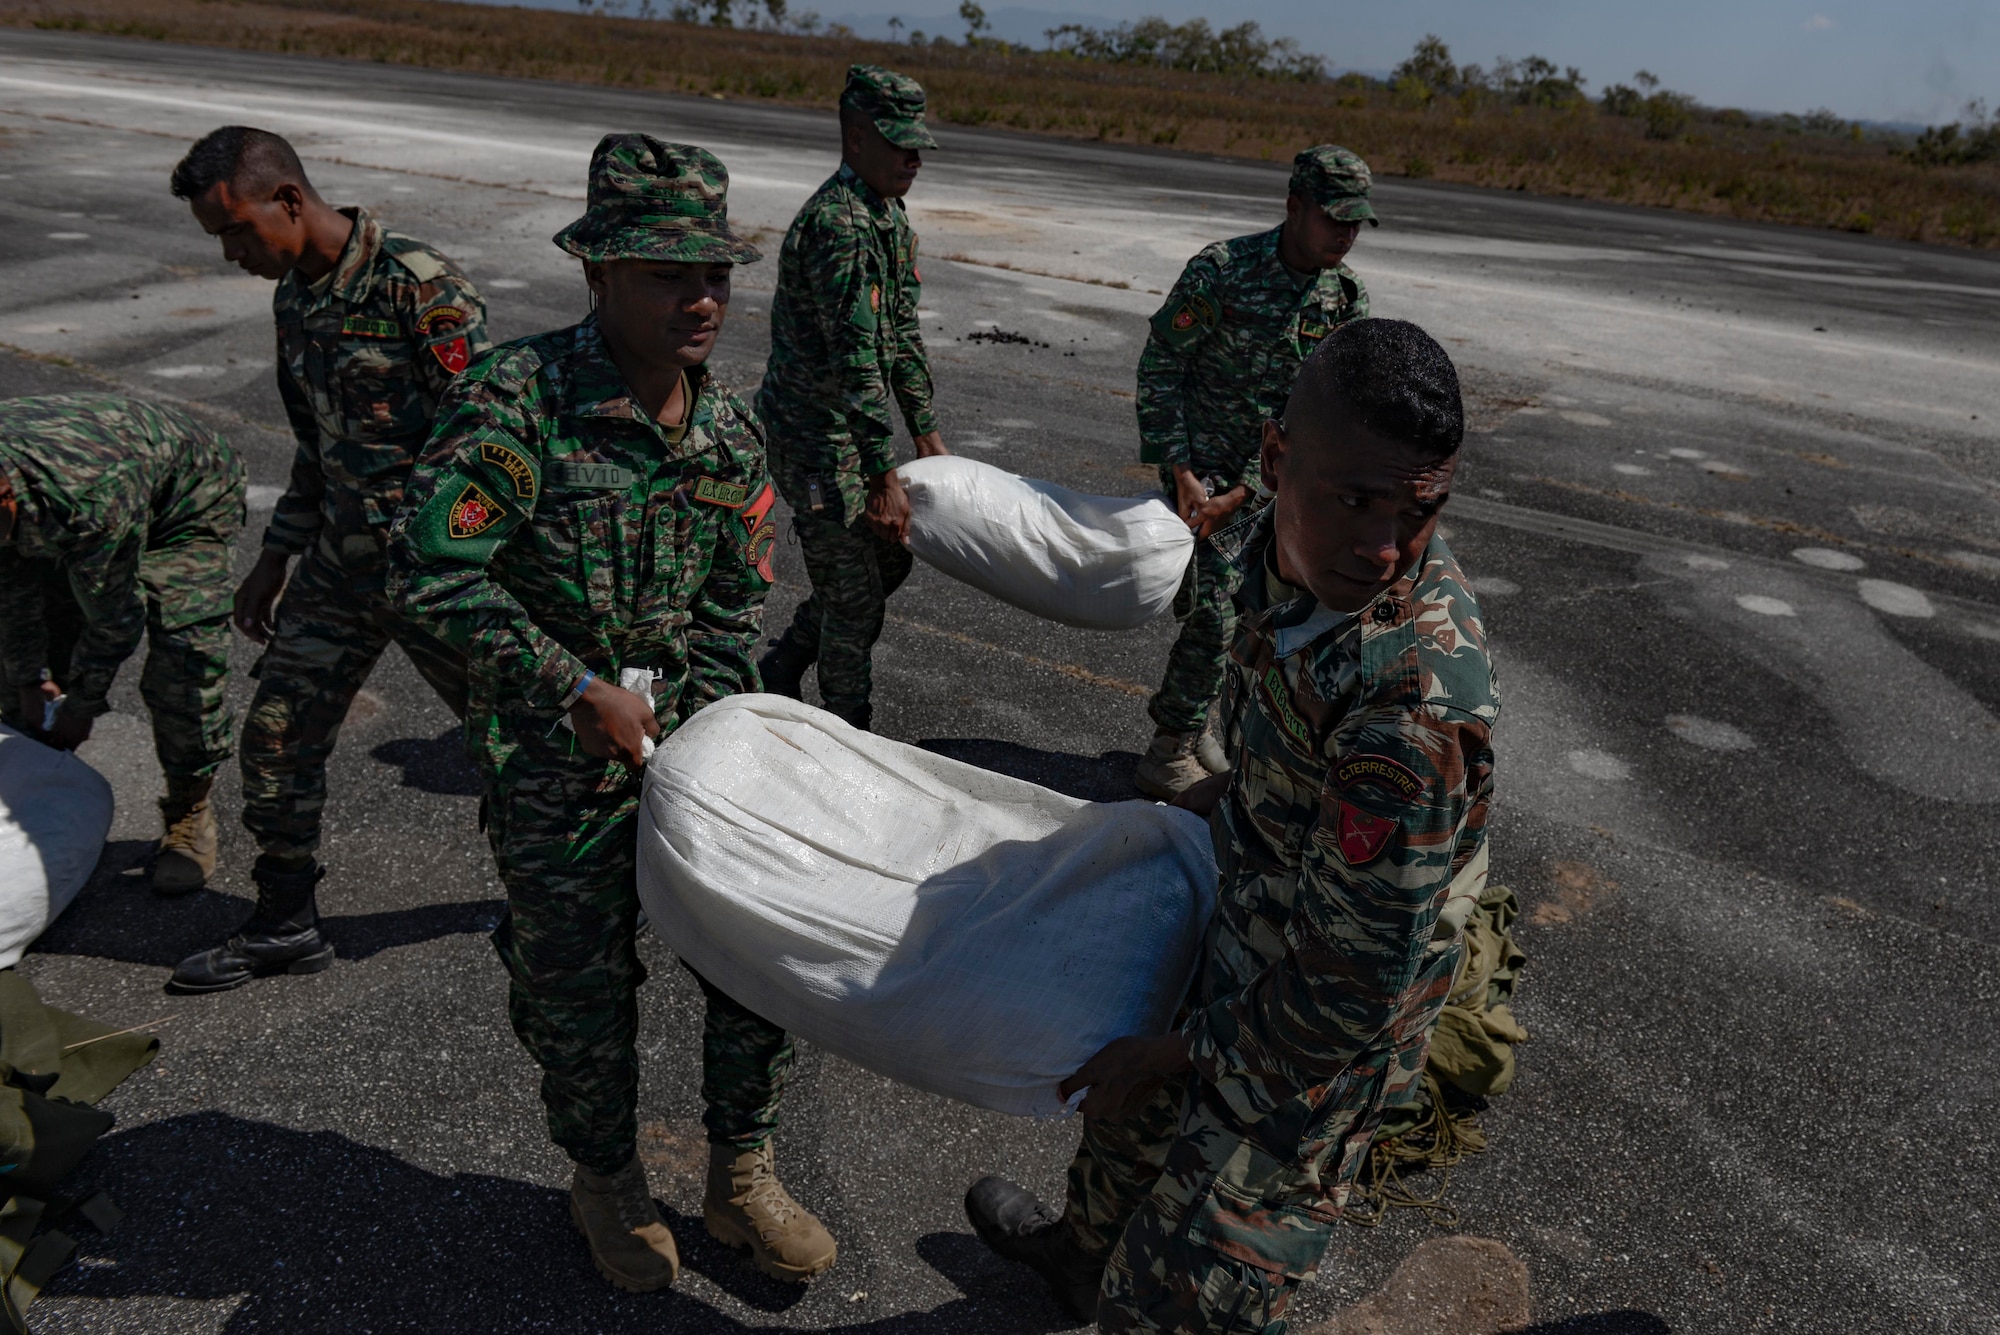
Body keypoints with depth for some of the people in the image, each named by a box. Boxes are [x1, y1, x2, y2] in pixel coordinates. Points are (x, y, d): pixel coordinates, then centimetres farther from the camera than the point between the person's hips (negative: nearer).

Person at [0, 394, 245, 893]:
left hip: (187, 501, -6)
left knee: (183, 661, -17)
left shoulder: (92, 499, -45)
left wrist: (82, 705, -15)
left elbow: (114, 619, -28)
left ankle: (189, 812, 1)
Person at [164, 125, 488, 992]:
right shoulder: (294, 295, 9)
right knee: (277, 739, 9)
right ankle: (284, 926, 27)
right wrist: (276, 558, 19)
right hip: (342, 564, 8)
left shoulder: (419, 284, -18)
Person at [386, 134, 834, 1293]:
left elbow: (736, 607, 6)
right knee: (581, 981, 9)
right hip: (558, 755, -5)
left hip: (694, 729, 5)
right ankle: (607, 1182, 38)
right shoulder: (521, 396, -17)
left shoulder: (732, 433, 0)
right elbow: (431, 565, -23)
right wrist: (580, 692, -21)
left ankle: (744, 1177, 28)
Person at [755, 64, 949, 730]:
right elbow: (856, 362, -27)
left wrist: (926, 431, 14)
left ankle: (777, 674, 33)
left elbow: (902, 331, 15)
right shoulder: (838, 224, -24)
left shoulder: (890, 215, 9)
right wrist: (884, 477, -26)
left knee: (888, 558, 20)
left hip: (854, 426, 10)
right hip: (817, 433, -10)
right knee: (854, 596, -2)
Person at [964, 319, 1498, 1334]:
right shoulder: (1281, 542, -14)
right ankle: (1084, 1250, 66)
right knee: (1134, 1105, 34)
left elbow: (1351, 991, -29)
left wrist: (1178, 1056, -18)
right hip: (1246, 901, 9)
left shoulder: (1419, 712, -40)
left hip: (1311, 1045, -9)